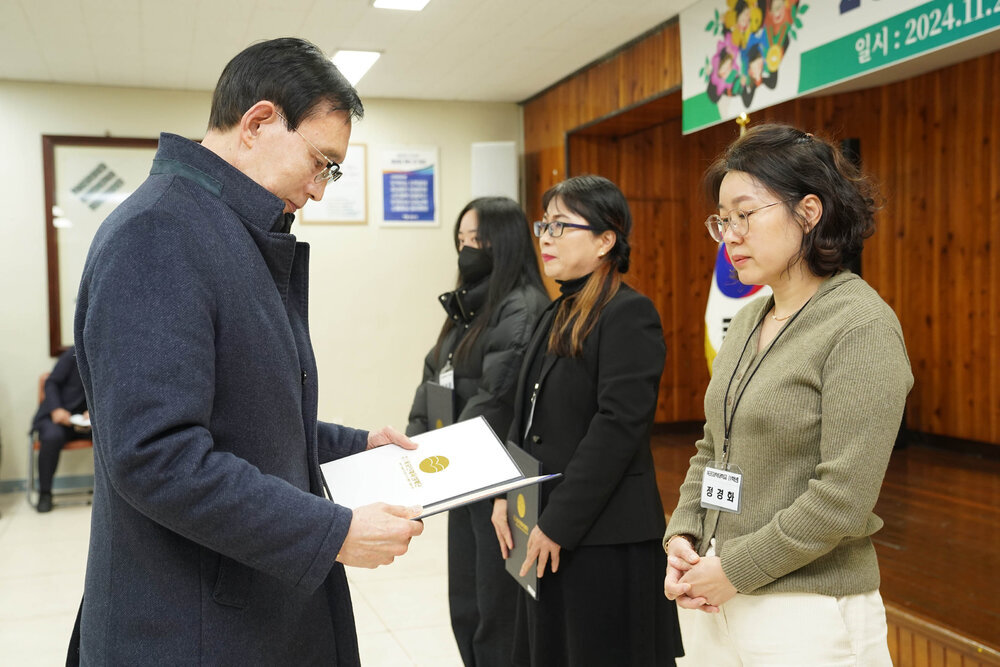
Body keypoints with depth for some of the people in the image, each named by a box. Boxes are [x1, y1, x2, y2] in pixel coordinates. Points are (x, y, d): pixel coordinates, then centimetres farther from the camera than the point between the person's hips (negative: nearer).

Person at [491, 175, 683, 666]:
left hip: (604, 537, -8)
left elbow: (617, 428, -20)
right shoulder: (557, 315, 13)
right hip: (543, 532, 8)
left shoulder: (630, 314, -13)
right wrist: (505, 494, 4)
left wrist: (558, 523, -18)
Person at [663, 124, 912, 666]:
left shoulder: (863, 326, -14)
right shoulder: (747, 320, 8)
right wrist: (681, 537, -1)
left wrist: (735, 569, -15)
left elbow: (843, 498, -20)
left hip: (805, 613, -7)